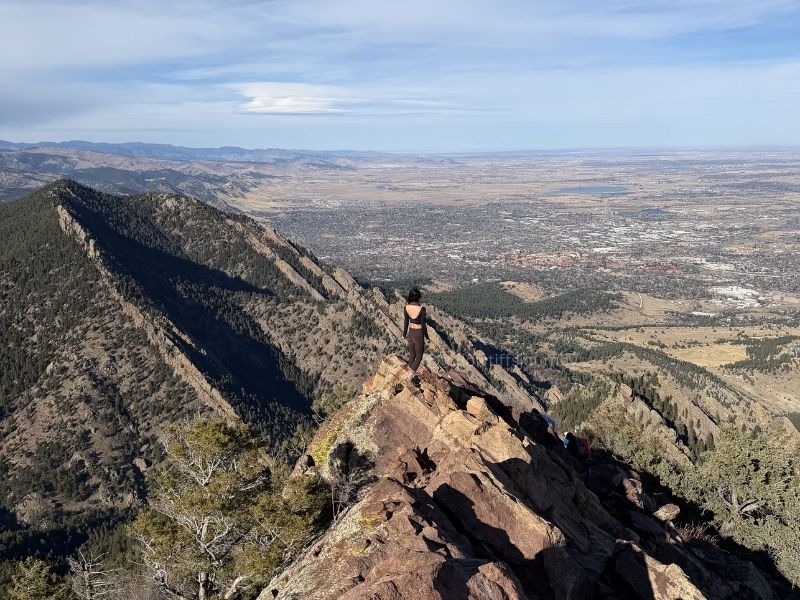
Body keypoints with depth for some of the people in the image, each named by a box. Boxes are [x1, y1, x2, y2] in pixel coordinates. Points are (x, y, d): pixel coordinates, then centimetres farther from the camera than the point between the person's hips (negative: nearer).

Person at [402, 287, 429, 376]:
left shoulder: (406, 307, -11)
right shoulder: (422, 309, -24)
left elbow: (406, 322, 0)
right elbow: (423, 324, -16)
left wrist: (404, 333, 15)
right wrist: (426, 336, -1)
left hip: (411, 332, 5)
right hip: (419, 333, -5)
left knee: (412, 354, 21)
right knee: (419, 355, 12)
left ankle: (410, 370, 32)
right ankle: (412, 371, -2)